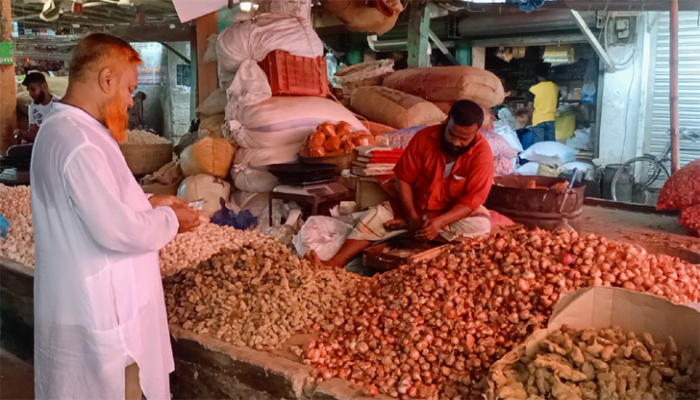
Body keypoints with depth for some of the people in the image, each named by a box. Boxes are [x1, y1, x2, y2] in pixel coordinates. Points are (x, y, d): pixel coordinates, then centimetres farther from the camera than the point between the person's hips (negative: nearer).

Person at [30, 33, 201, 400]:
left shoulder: (61, 128, 9)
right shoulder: (80, 143, -25)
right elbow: (117, 231, -27)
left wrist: (147, 204, 9)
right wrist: (169, 219, -10)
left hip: (91, 302, 10)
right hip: (101, 314, -10)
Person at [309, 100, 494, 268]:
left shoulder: (482, 153, -21)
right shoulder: (424, 137, -16)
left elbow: (472, 200, -22)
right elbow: (404, 179, -12)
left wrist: (440, 222, -36)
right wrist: (412, 216, -25)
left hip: (456, 211, -2)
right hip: (415, 205, 2)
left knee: (481, 225, -32)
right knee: (376, 216, -17)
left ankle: (403, 225, -25)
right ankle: (333, 264, -31)